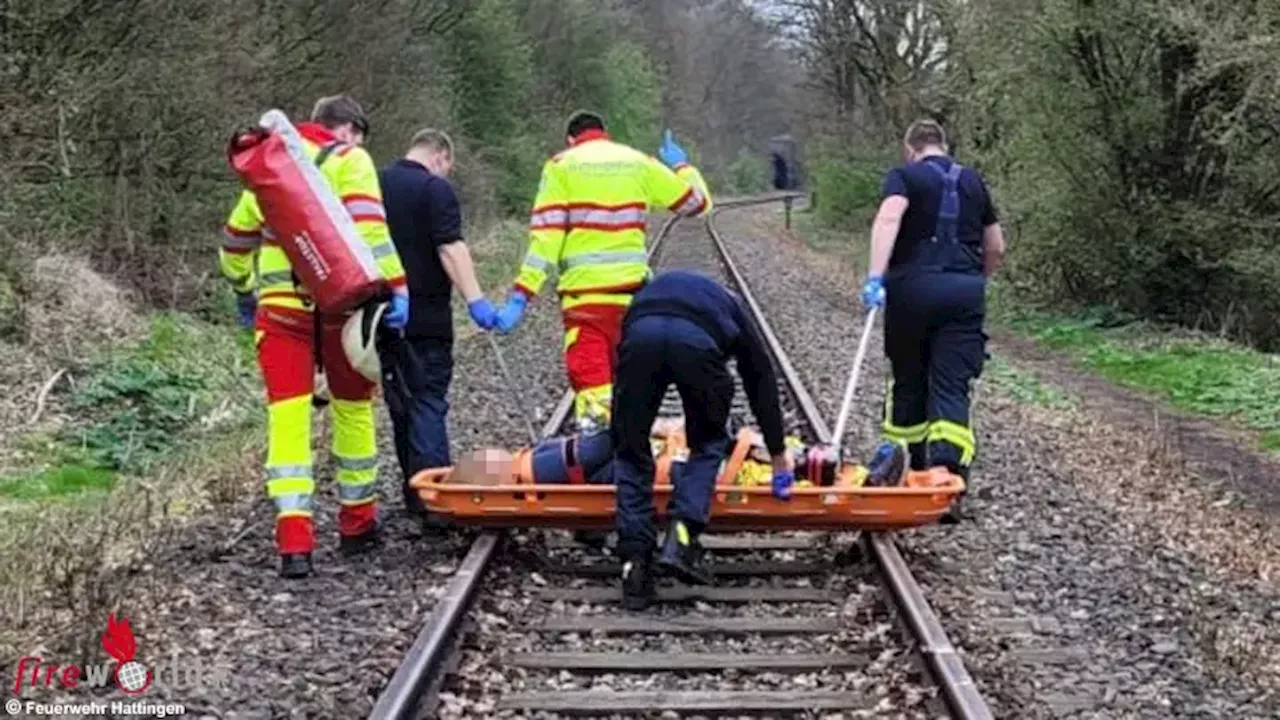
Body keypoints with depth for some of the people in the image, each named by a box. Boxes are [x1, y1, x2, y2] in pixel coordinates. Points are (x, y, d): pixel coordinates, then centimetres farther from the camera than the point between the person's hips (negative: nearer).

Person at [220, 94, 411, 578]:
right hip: (338, 303, -3)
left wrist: (243, 291, 38)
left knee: (287, 417, -1)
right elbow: (369, 226, -14)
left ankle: (293, 538, -11)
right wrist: (396, 285, -19)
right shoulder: (348, 160, 2)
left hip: (279, 304, 3)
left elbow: (237, 237, 25)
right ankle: (357, 521, 24)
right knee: (352, 409, 14)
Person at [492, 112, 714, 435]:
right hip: (633, 291, 3)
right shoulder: (639, 162, 10)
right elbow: (697, 202, 18)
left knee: (589, 381, -5)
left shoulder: (561, 166, 2)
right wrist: (681, 164, 37)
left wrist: (520, 297, -10)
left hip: (584, 293, -3)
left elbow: (545, 235, -8)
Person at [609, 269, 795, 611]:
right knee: (709, 442, 23)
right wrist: (779, 455, 46)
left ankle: (635, 562, 9)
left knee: (630, 450, 17)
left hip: (642, 332, 1)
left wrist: (618, 436, 54)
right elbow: (761, 381, 39)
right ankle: (681, 538, 5)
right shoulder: (730, 306, 40)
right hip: (699, 340, -1)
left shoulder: (651, 290, 46)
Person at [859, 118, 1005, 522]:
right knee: (952, 388, -1)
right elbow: (996, 249, 22)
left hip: (914, 285, -2)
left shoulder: (904, 176, 6)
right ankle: (949, 476, -16)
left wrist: (875, 277, -23)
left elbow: (888, 219, -15)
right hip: (965, 292, 2)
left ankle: (911, 464, 27)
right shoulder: (973, 182, 19)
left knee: (909, 380, 15)